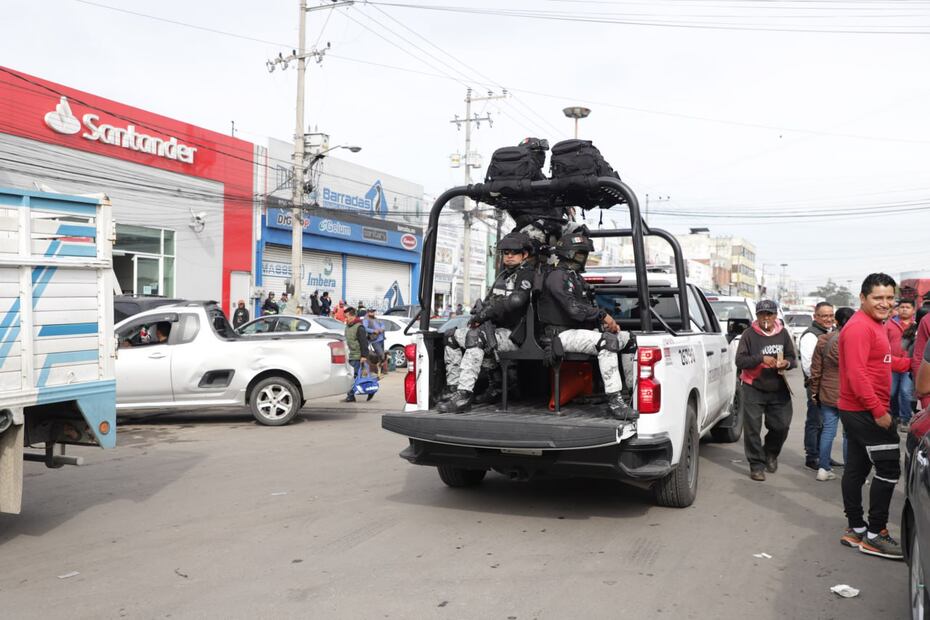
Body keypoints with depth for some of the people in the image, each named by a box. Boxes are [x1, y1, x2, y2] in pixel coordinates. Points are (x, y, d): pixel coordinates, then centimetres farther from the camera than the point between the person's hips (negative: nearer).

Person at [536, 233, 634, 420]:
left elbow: (589, 308, 24)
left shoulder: (576, 277, 23)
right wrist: (603, 315, -13)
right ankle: (614, 402, -36)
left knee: (627, 338, 4)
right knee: (607, 343, -32)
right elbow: (574, 308, -23)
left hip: (583, 330, 10)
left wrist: (608, 323, 6)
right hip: (563, 334, -10)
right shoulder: (557, 276, -10)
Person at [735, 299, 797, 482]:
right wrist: (761, 359, -23)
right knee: (752, 429, -1)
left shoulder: (783, 334, 5)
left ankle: (771, 453, 34)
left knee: (781, 425, 5)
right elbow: (740, 360, -10)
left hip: (778, 390, 3)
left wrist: (787, 363, -12)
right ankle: (756, 465, 12)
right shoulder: (750, 334, -5)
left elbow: (793, 359, 11)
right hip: (753, 389, -3)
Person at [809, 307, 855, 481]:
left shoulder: (823, 340, -1)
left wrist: (814, 391, 13)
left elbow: (816, 369, 4)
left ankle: (823, 468, 14)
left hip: (828, 394, 4)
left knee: (828, 429, 11)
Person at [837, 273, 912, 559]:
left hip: (859, 412, 10)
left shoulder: (875, 325, 15)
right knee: (888, 469, -5)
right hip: (866, 411, -10)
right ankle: (874, 534, 1)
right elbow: (856, 373, -24)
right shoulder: (859, 326, -18)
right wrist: (878, 410, -24)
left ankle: (856, 530, 21)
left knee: (856, 469, 13)